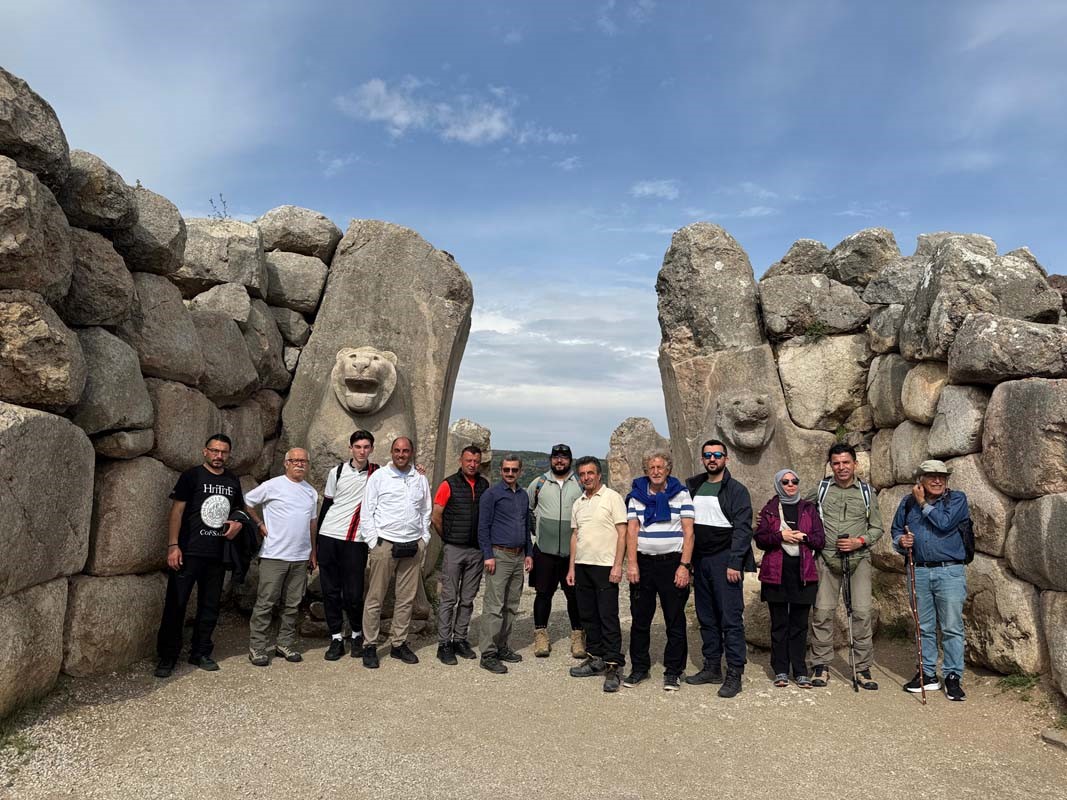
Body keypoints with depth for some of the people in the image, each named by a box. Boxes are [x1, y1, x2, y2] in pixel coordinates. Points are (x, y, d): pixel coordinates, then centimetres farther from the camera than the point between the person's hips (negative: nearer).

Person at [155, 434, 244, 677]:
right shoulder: (191, 476, -2)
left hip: (217, 555, 5)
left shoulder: (232, 481, 12)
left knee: (210, 607, 11)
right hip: (189, 553, -5)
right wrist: (173, 545, -14)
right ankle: (167, 657, 10)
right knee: (176, 604, -1)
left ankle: (200, 653, 23)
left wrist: (238, 523, 1)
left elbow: (239, 509, 24)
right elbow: (177, 511, -6)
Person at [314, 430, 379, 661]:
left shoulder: (378, 473, 2)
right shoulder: (337, 472, 5)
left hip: (356, 541, -1)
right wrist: (316, 542, 11)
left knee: (354, 593, -2)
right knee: (330, 591, 4)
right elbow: (326, 506, 10)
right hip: (329, 537, 2)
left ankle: (357, 635, 21)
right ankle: (336, 638, 16)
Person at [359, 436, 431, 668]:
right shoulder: (379, 477, 1)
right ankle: (370, 646, 10)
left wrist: (424, 539, 10)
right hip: (385, 544, -3)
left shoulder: (420, 479, 11)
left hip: (413, 546, 4)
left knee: (406, 598, 8)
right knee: (375, 597, 0)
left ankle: (399, 644, 19)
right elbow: (367, 512, 0)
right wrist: (373, 542, -6)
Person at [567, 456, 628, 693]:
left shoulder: (612, 497, -5)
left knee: (609, 617, -5)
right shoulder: (578, 504, 15)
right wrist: (571, 567, 12)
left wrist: (617, 565, -15)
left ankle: (613, 666, 2)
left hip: (605, 567, -6)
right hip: (582, 566, 7)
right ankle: (595, 659, 23)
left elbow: (622, 533, -8)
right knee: (588, 616, 12)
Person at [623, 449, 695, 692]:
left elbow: (688, 531, -3)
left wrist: (684, 565, -10)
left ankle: (673, 671, 16)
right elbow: (632, 530, 2)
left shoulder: (680, 494, 2)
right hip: (643, 563, 2)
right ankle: (639, 667, 21)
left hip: (672, 562, -2)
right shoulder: (637, 495, 7)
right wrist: (632, 563, -7)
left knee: (675, 620, 4)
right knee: (640, 619, 8)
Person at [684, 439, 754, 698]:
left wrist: (734, 563, -17)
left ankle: (734, 675, 2)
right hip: (700, 560, 6)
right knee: (706, 617, 12)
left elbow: (742, 529, -9)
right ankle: (712, 667, 22)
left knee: (731, 618, -5)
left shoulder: (736, 490, -3)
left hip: (725, 560, -6)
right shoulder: (692, 487, 12)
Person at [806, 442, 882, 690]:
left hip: (859, 559, 0)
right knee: (822, 612, -1)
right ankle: (821, 665, 11)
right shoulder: (820, 489, 6)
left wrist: (860, 541, -8)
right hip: (828, 559, 0)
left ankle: (863, 668, 10)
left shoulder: (867, 492, 7)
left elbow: (877, 528, 10)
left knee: (862, 612, -3)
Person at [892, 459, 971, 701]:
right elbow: (896, 529, 17)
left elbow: (944, 523, -15)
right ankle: (927, 674, 20)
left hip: (950, 572, -3)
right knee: (924, 627, 10)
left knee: (952, 627, -1)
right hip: (919, 572, 3)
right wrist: (901, 541, -4)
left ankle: (953, 677, 10)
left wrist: (924, 504, -5)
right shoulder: (908, 502, 10)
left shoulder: (957, 499, 1)